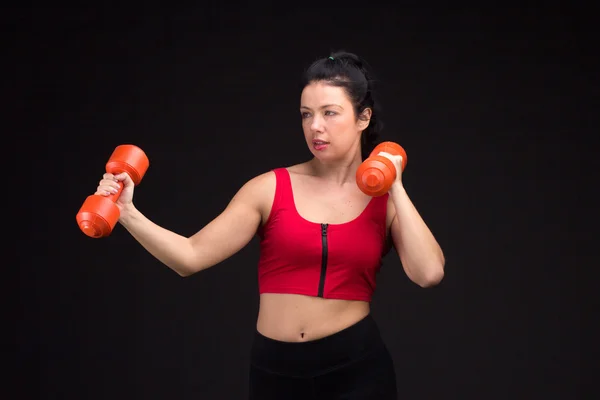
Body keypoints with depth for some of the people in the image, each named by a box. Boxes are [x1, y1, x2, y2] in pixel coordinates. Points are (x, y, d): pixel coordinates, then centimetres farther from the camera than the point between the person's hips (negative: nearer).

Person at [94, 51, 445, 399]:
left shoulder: (386, 201, 2)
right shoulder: (271, 189, 0)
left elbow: (429, 273, -14)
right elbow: (191, 257, -3)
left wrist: (396, 188, -10)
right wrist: (127, 213, -16)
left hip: (357, 370, -1)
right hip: (276, 370, 1)